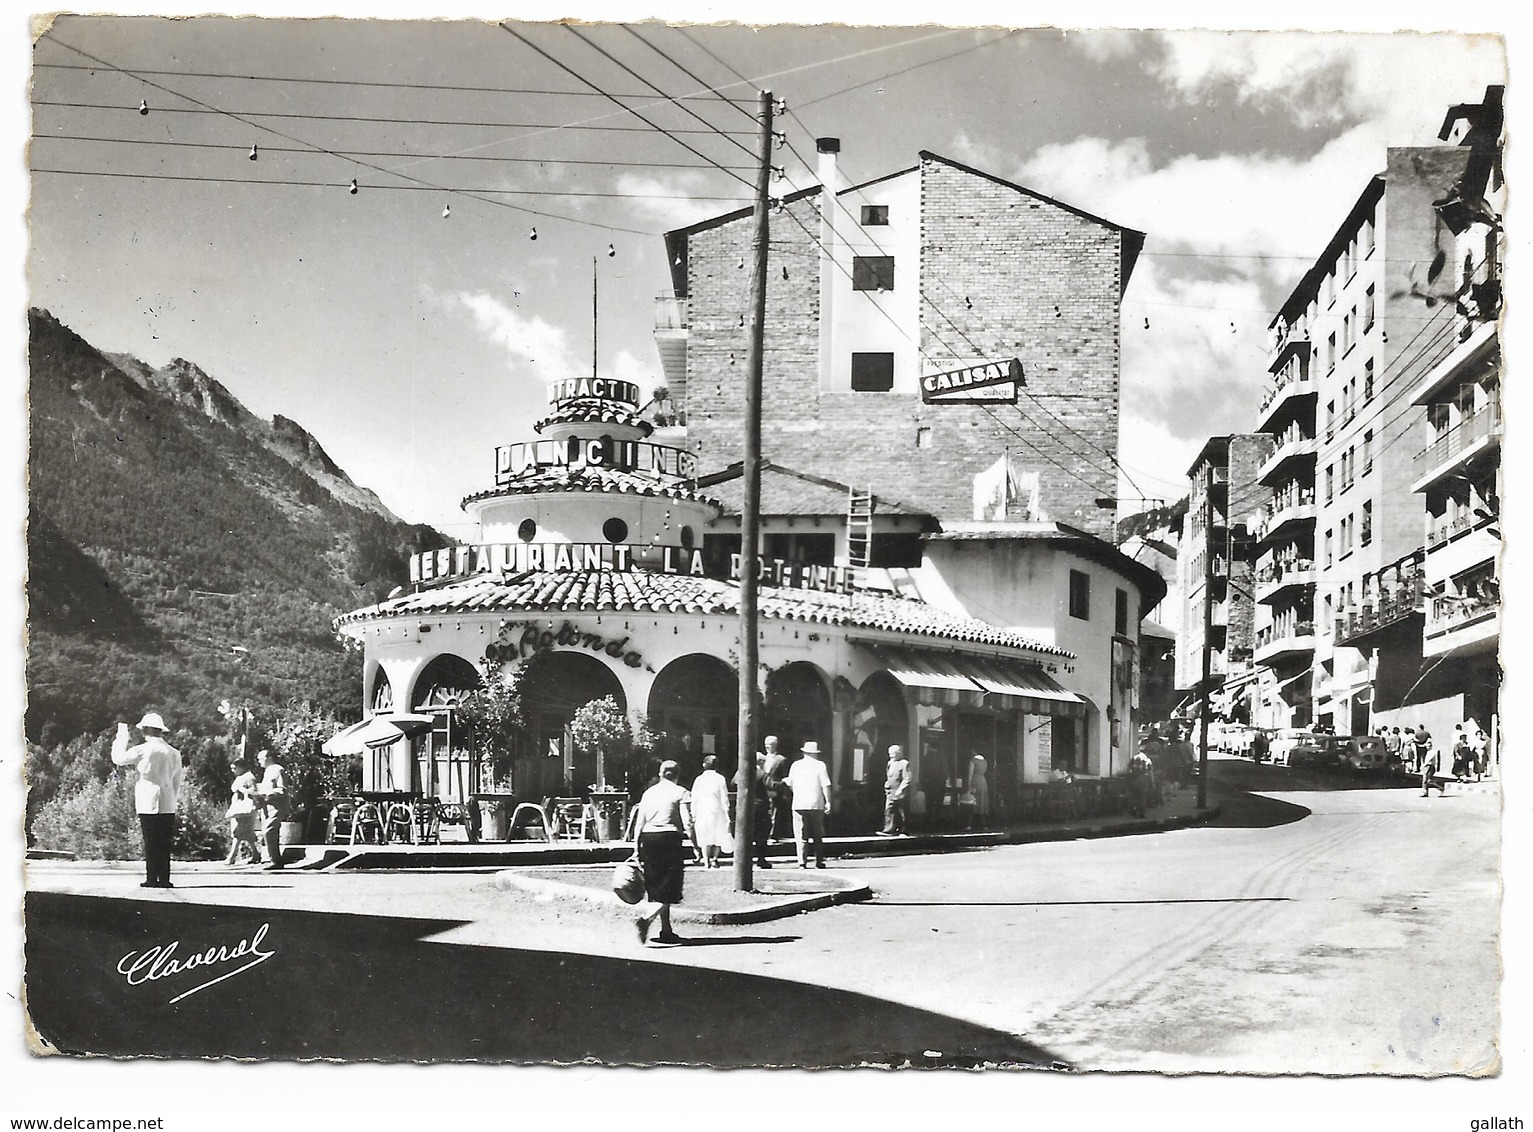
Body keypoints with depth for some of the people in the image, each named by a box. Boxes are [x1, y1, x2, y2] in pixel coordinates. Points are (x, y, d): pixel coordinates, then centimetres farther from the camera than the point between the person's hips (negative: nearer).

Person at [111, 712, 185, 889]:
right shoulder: (174, 753, 8)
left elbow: (118, 758, 5)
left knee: (151, 842, 0)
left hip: (148, 804, -4)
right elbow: (178, 782, 14)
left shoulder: (143, 750, -8)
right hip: (168, 805, 4)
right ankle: (164, 879, 4)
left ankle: (152, 879, 0)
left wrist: (122, 737, 15)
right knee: (164, 843, 6)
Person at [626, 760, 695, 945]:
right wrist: (696, 846, -4)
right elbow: (688, 823, -9)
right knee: (668, 888, -2)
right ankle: (646, 919, -24)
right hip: (670, 839, -5)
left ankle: (666, 931, 17)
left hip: (648, 839, 5)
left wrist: (636, 848, 15)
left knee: (656, 888, 14)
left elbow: (639, 823, 10)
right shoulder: (681, 793, -1)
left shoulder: (649, 792, 12)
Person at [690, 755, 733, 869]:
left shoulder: (698, 779, 2)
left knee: (704, 838, 7)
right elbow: (724, 799, -2)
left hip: (702, 812, 1)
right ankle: (714, 859, 3)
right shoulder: (720, 778, -2)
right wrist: (727, 813, 5)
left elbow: (694, 799, 3)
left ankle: (706, 861, 0)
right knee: (718, 837, 11)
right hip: (717, 811, -1)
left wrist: (694, 815, 10)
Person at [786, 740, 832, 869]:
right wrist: (828, 802, -1)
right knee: (818, 835, 9)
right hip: (817, 805, -1)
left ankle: (802, 863, -5)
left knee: (801, 835, 2)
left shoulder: (795, 765, 6)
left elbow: (790, 785, 12)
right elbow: (826, 786, -6)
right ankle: (819, 862, 9)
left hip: (798, 804, 1)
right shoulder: (820, 765, -1)